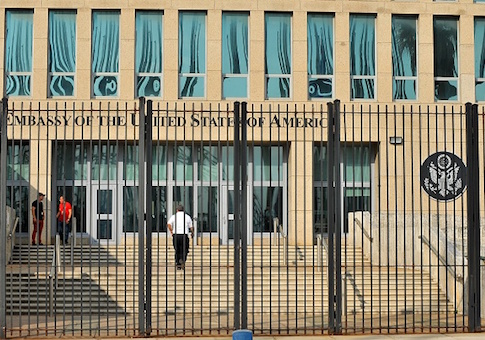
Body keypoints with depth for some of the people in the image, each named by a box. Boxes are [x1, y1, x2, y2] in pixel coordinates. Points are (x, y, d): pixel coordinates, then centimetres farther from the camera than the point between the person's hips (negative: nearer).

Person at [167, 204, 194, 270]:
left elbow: (168, 224, -11)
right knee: (184, 250, 4)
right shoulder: (187, 217, 8)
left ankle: (178, 264, 12)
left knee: (177, 250, 13)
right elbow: (191, 227, 5)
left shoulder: (174, 216, 7)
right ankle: (183, 260, -25)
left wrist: (171, 231, -3)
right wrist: (192, 233, 23)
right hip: (184, 235, -1)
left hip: (176, 235, 1)